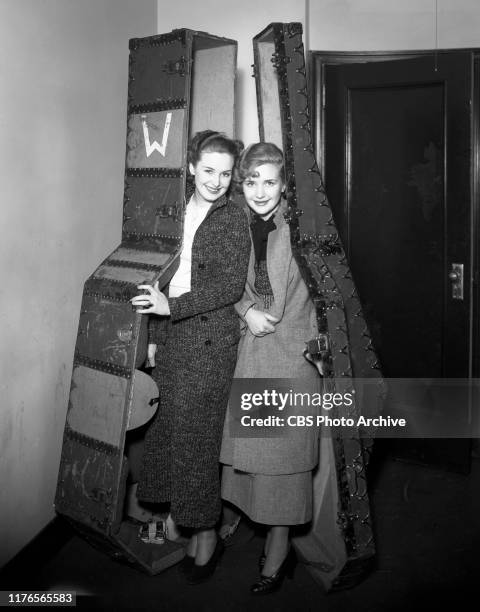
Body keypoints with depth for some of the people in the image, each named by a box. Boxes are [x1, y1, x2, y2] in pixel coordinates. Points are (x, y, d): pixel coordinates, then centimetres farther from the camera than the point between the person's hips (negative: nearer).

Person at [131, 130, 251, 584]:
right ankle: (182, 518, 24)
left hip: (210, 338, -5)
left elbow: (231, 285, -12)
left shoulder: (234, 219, -4)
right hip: (173, 335, 5)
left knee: (196, 434, 0)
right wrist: (155, 336, 13)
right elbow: (166, 277, 14)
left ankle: (205, 535, 16)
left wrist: (173, 306, -18)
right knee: (168, 426, 7)